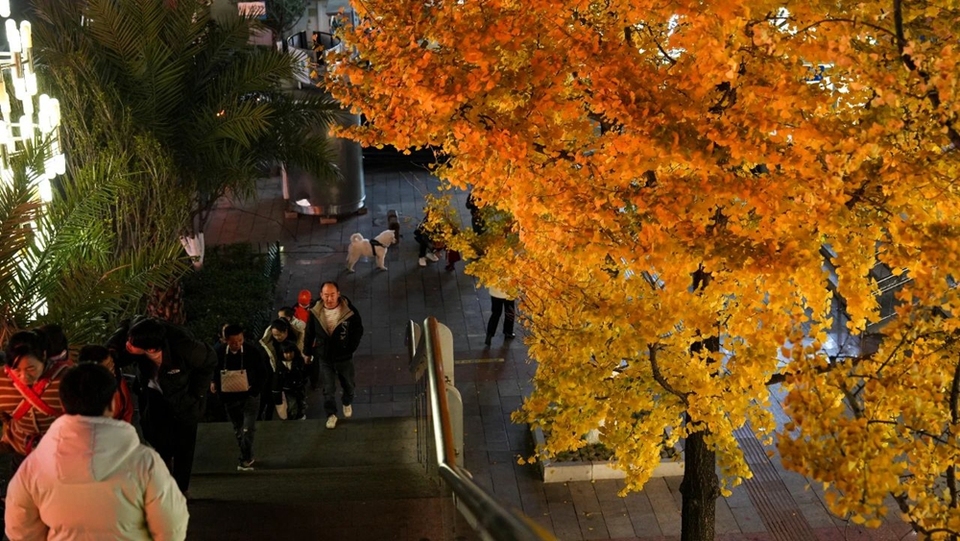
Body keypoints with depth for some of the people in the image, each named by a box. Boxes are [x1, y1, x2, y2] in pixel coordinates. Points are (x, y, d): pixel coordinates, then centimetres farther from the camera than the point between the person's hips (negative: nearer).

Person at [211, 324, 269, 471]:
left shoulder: (253, 350, -14)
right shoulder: (219, 351, -9)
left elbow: (263, 373, -6)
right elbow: (213, 371, 8)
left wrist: (254, 389, -16)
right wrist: (214, 383, -8)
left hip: (249, 396, -3)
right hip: (229, 397, 3)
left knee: (247, 430, -13)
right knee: (238, 430, 15)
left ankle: (245, 460, -1)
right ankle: (247, 458, 31)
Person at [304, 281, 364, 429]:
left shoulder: (349, 311, -22)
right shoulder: (315, 313, -16)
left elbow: (358, 330, -6)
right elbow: (309, 334, -1)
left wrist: (351, 348, -7)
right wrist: (308, 352, 3)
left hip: (344, 357, 0)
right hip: (325, 358, 0)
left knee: (348, 384, 23)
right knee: (328, 389, 11)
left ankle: (347, 403, 53)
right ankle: (331, 415, 32)